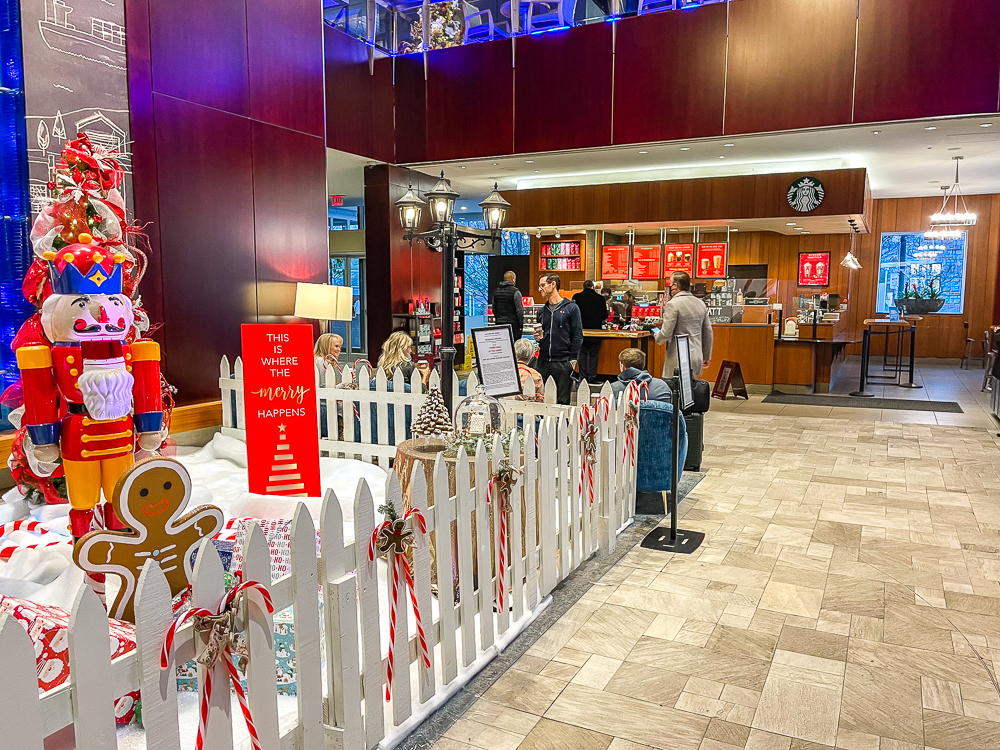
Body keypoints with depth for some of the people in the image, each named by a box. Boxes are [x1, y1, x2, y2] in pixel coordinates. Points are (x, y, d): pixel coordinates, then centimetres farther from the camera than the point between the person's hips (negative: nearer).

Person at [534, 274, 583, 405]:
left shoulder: (571, 308, -1)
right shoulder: (542, 311, 16)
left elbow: (577, 336, -4)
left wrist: (573, 359, -11)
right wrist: (538, 338, 2)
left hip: (563, 362, -5)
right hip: (543, 361, 5)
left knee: (563, 400, 1)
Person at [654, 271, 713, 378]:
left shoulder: (673, 305, -11)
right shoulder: (701, 304, 12)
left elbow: (666, 333, -14)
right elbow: (708, 332, 17)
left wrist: (657, 337, 9)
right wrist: (707, 356, 25)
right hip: (697, 358, 7)